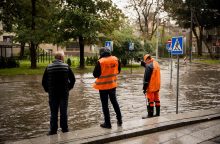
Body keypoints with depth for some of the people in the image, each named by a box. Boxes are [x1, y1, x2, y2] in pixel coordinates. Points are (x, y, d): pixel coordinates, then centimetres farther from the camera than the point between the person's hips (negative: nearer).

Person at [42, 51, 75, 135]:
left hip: (52, 93, 1)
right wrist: (69, 88, 8)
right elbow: (72, 79, -3)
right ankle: (64, 129, 15)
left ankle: (53, 130, 10)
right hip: (64, 93, 0)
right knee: (63, 112, 8)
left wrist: (47, 90, 12)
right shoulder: (66, 66, -3)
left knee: (53, 112, 6)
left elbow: (44, 81, 0)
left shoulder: (49, 67, 0)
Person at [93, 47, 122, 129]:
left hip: (103, 86, -4)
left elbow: (95, 74, -14)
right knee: (114, 102, 21)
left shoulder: (100, 61, -19)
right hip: (113, 85, 5)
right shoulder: (116, 59, -5)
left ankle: (107, 123, 12)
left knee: (105, 105, 6)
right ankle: (119, 120, 27)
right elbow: (118, 71, 8)